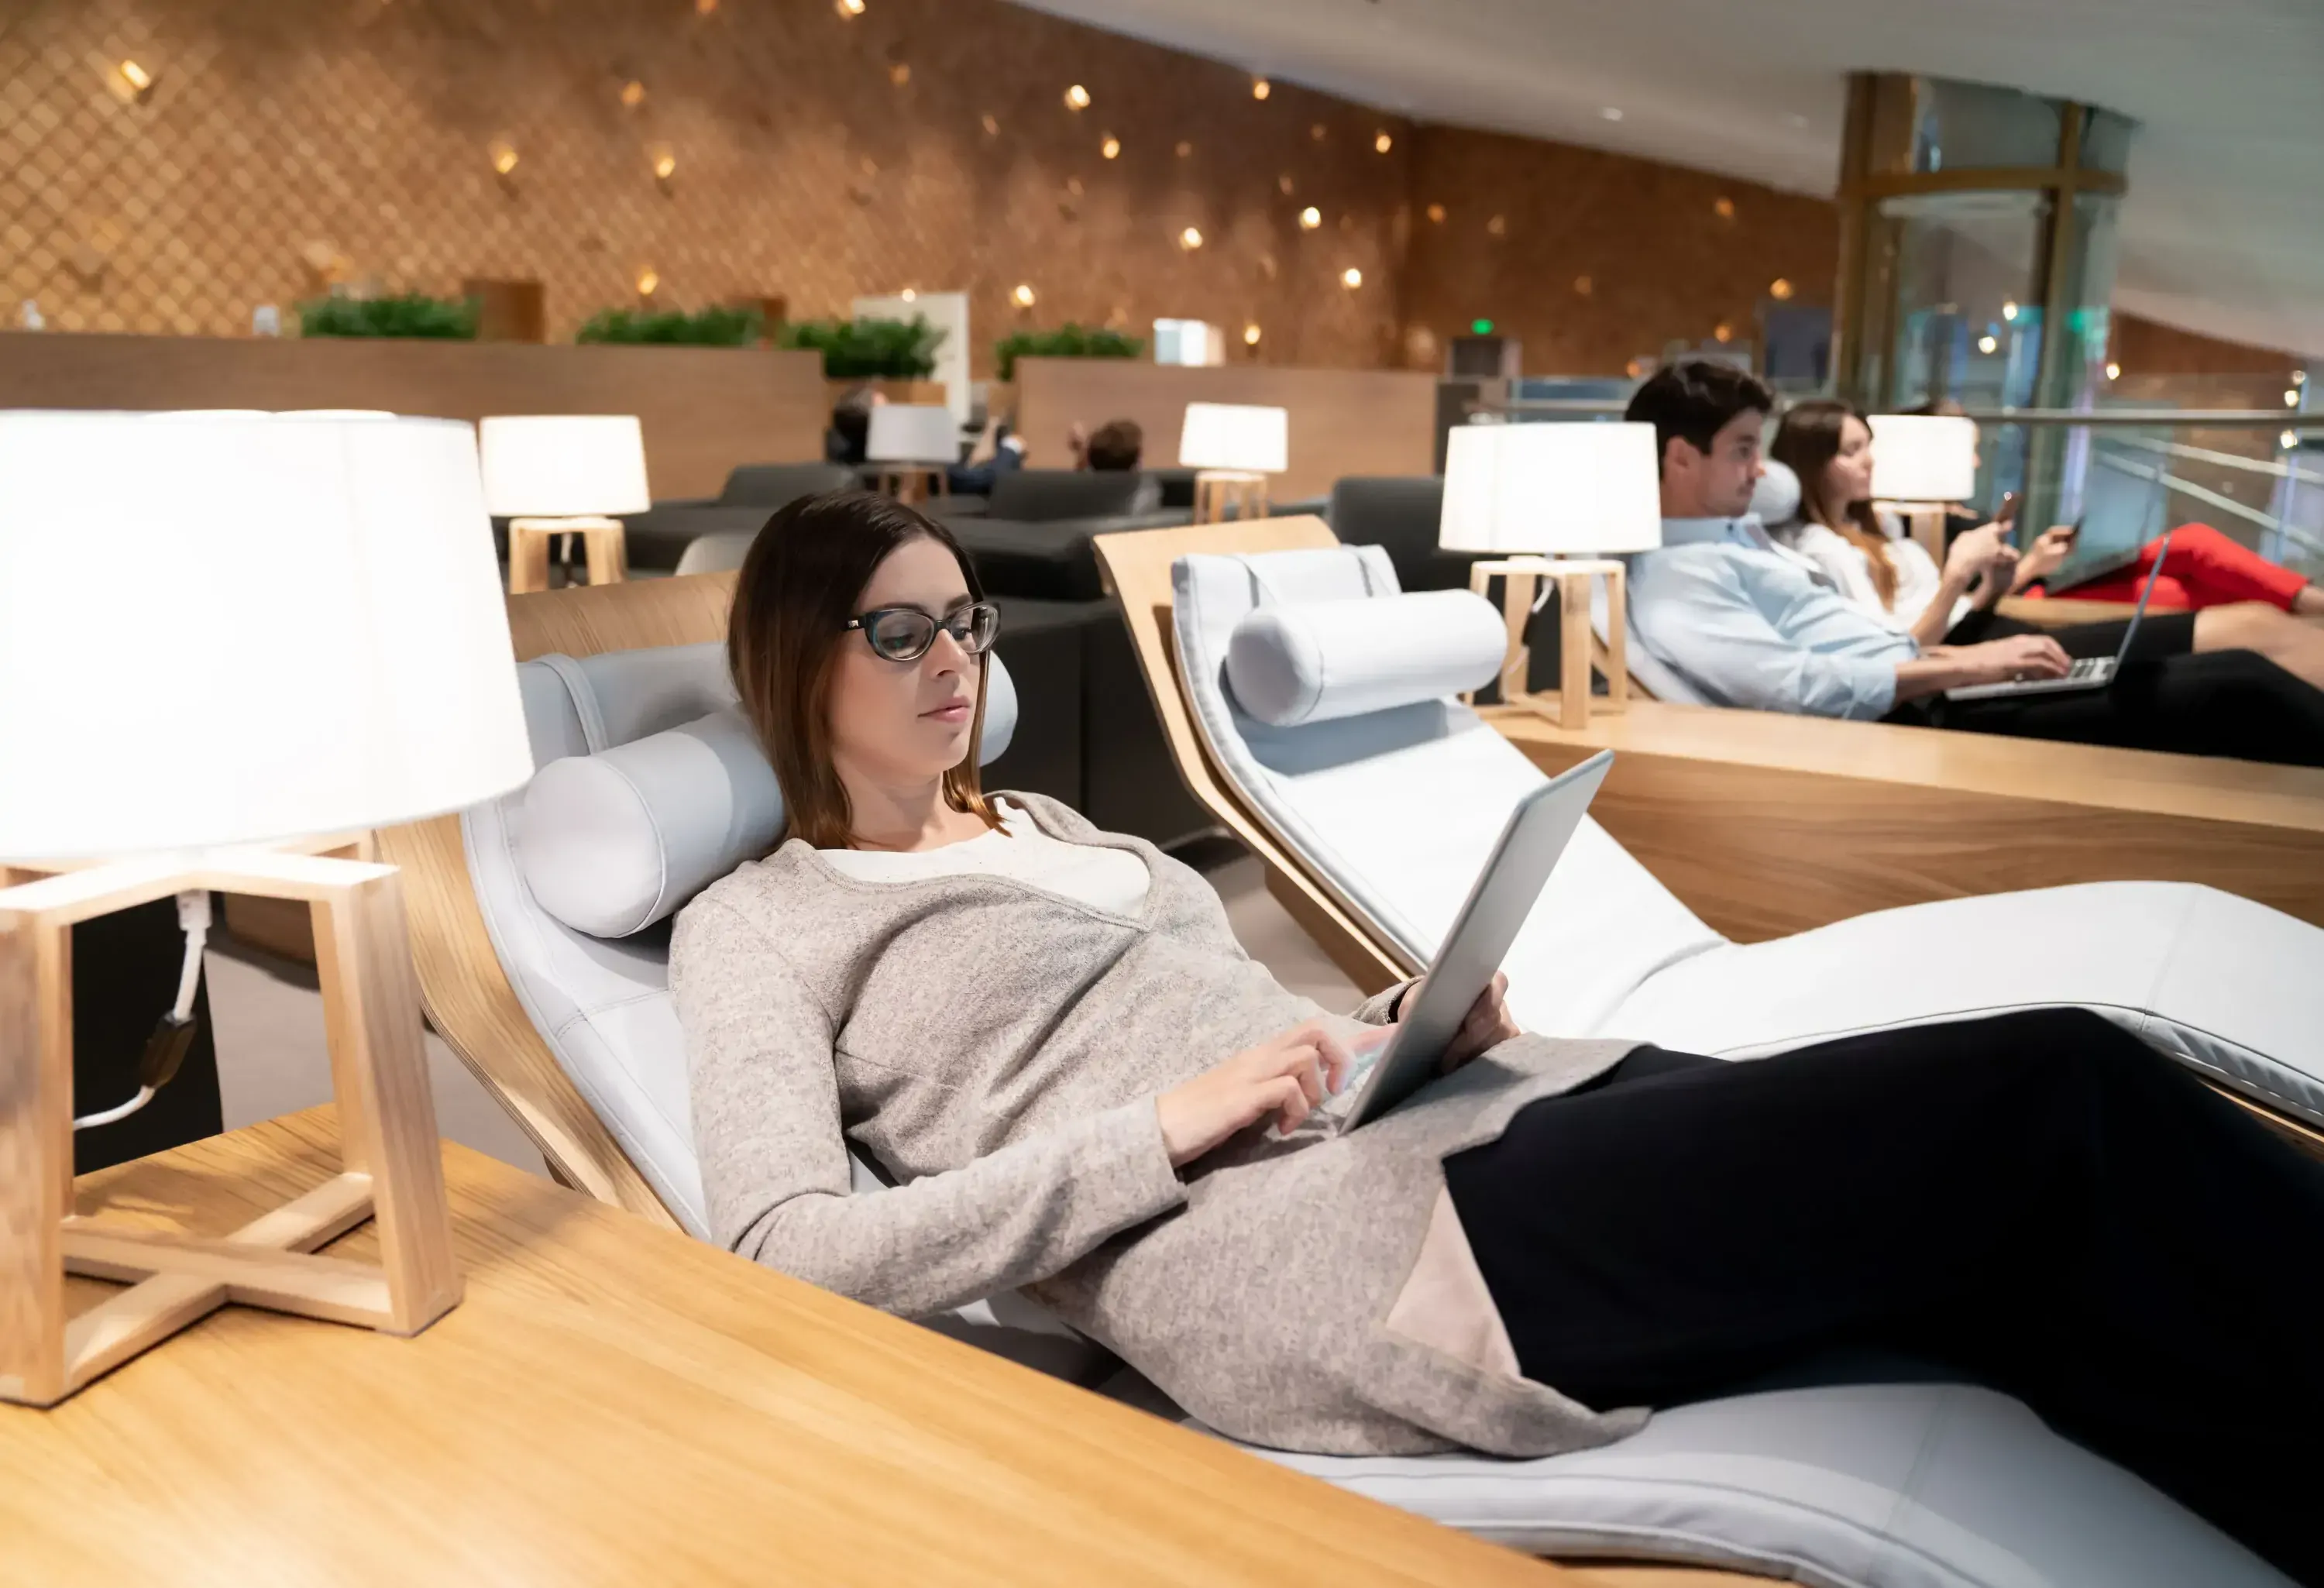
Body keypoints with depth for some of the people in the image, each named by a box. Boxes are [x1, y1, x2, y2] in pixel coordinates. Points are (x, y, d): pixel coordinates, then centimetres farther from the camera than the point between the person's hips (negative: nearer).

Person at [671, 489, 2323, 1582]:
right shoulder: (757, 923, 7)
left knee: (2044, 1256, -12)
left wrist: (1410, 1024, 5)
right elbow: (785, 1252, -8)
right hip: (1294, 1247, -7)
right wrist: (1167, 1127, -14)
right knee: (2052, 1106, -18)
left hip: (1446, 1114, 8)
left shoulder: (1044, 822, 26)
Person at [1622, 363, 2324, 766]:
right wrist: (1963, 665, -18)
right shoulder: (1675, 576, -12)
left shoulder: (1737, 534, 19)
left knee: (2234, 670, 1)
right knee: (2239, 694, -11)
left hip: (1924, 696, 10)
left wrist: (1962, 654, 6)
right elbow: (1798, 687, -24)